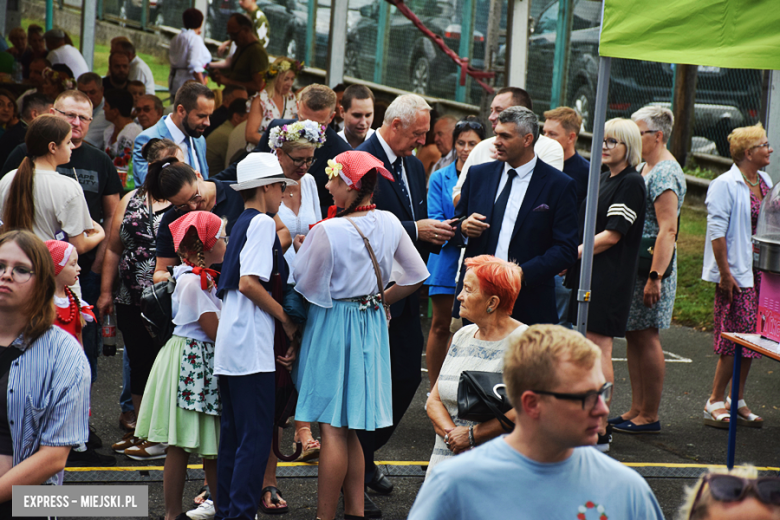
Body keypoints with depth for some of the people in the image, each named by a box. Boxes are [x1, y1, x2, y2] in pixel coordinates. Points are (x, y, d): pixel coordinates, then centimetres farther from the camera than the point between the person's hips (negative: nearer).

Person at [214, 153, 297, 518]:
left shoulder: (240, 224, 21)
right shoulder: (263, 223, -7)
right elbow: (249, 283, -19)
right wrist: (287, 320, -10)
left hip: (229, 348, 9)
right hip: (251, 347, -9)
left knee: (233, 435, 11)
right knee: (256, 436, -8)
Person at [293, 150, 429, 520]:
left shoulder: (326, 232, -19)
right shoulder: (389, 223, -1)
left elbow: (307, 291, -12)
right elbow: (415, 277, 7)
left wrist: (302, 249, 4)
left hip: (332, 327, -6)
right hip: (372, 325, 6)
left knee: (333, 428, -2)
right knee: (348, 430, 15)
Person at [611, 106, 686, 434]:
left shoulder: (665, 173, -15)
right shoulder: (643, 168, 16)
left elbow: (668, 229, -22)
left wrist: (655, 277, -26)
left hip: (650, 266, -10)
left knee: (646, 337, -5)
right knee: (633, 335, 11)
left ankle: (649, 416, 1)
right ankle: (636, 410, 17)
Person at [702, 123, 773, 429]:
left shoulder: (765, 183, 12)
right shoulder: (725, 185, -11)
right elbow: (717, 231, -15)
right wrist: (724, 272, -18)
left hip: (759, 272, 7)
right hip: (736, 273, -7)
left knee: (751, 338, 9)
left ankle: (737, 401, 17)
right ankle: (715, 402, 0)